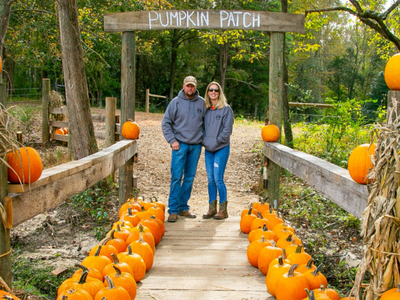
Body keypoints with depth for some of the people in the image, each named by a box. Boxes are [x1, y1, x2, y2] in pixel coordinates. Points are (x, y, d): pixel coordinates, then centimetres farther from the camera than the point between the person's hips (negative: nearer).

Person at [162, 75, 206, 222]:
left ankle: (183, 207, 19)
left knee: (190, 178, 9)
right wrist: (172, 140, -8)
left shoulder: (202, 102, 5)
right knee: (176, 177, -6)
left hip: (196, 145, 3)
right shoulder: (176, 102, -2)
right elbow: (165, 123, 0)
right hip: (180, 144, -3)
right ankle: (173, 210, 0)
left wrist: (203, 136, 4)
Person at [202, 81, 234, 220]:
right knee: (210, 179, 7)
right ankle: (212, 208, 15)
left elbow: (227, 129, -8)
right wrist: (204, 141, 4)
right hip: (208, 149, 5)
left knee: (218, 179, -8)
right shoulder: (206, 109, 12)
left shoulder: (226, 109, -3)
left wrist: (216, 141, -11)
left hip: (221, 148, -5)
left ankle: (223, 209, 3)